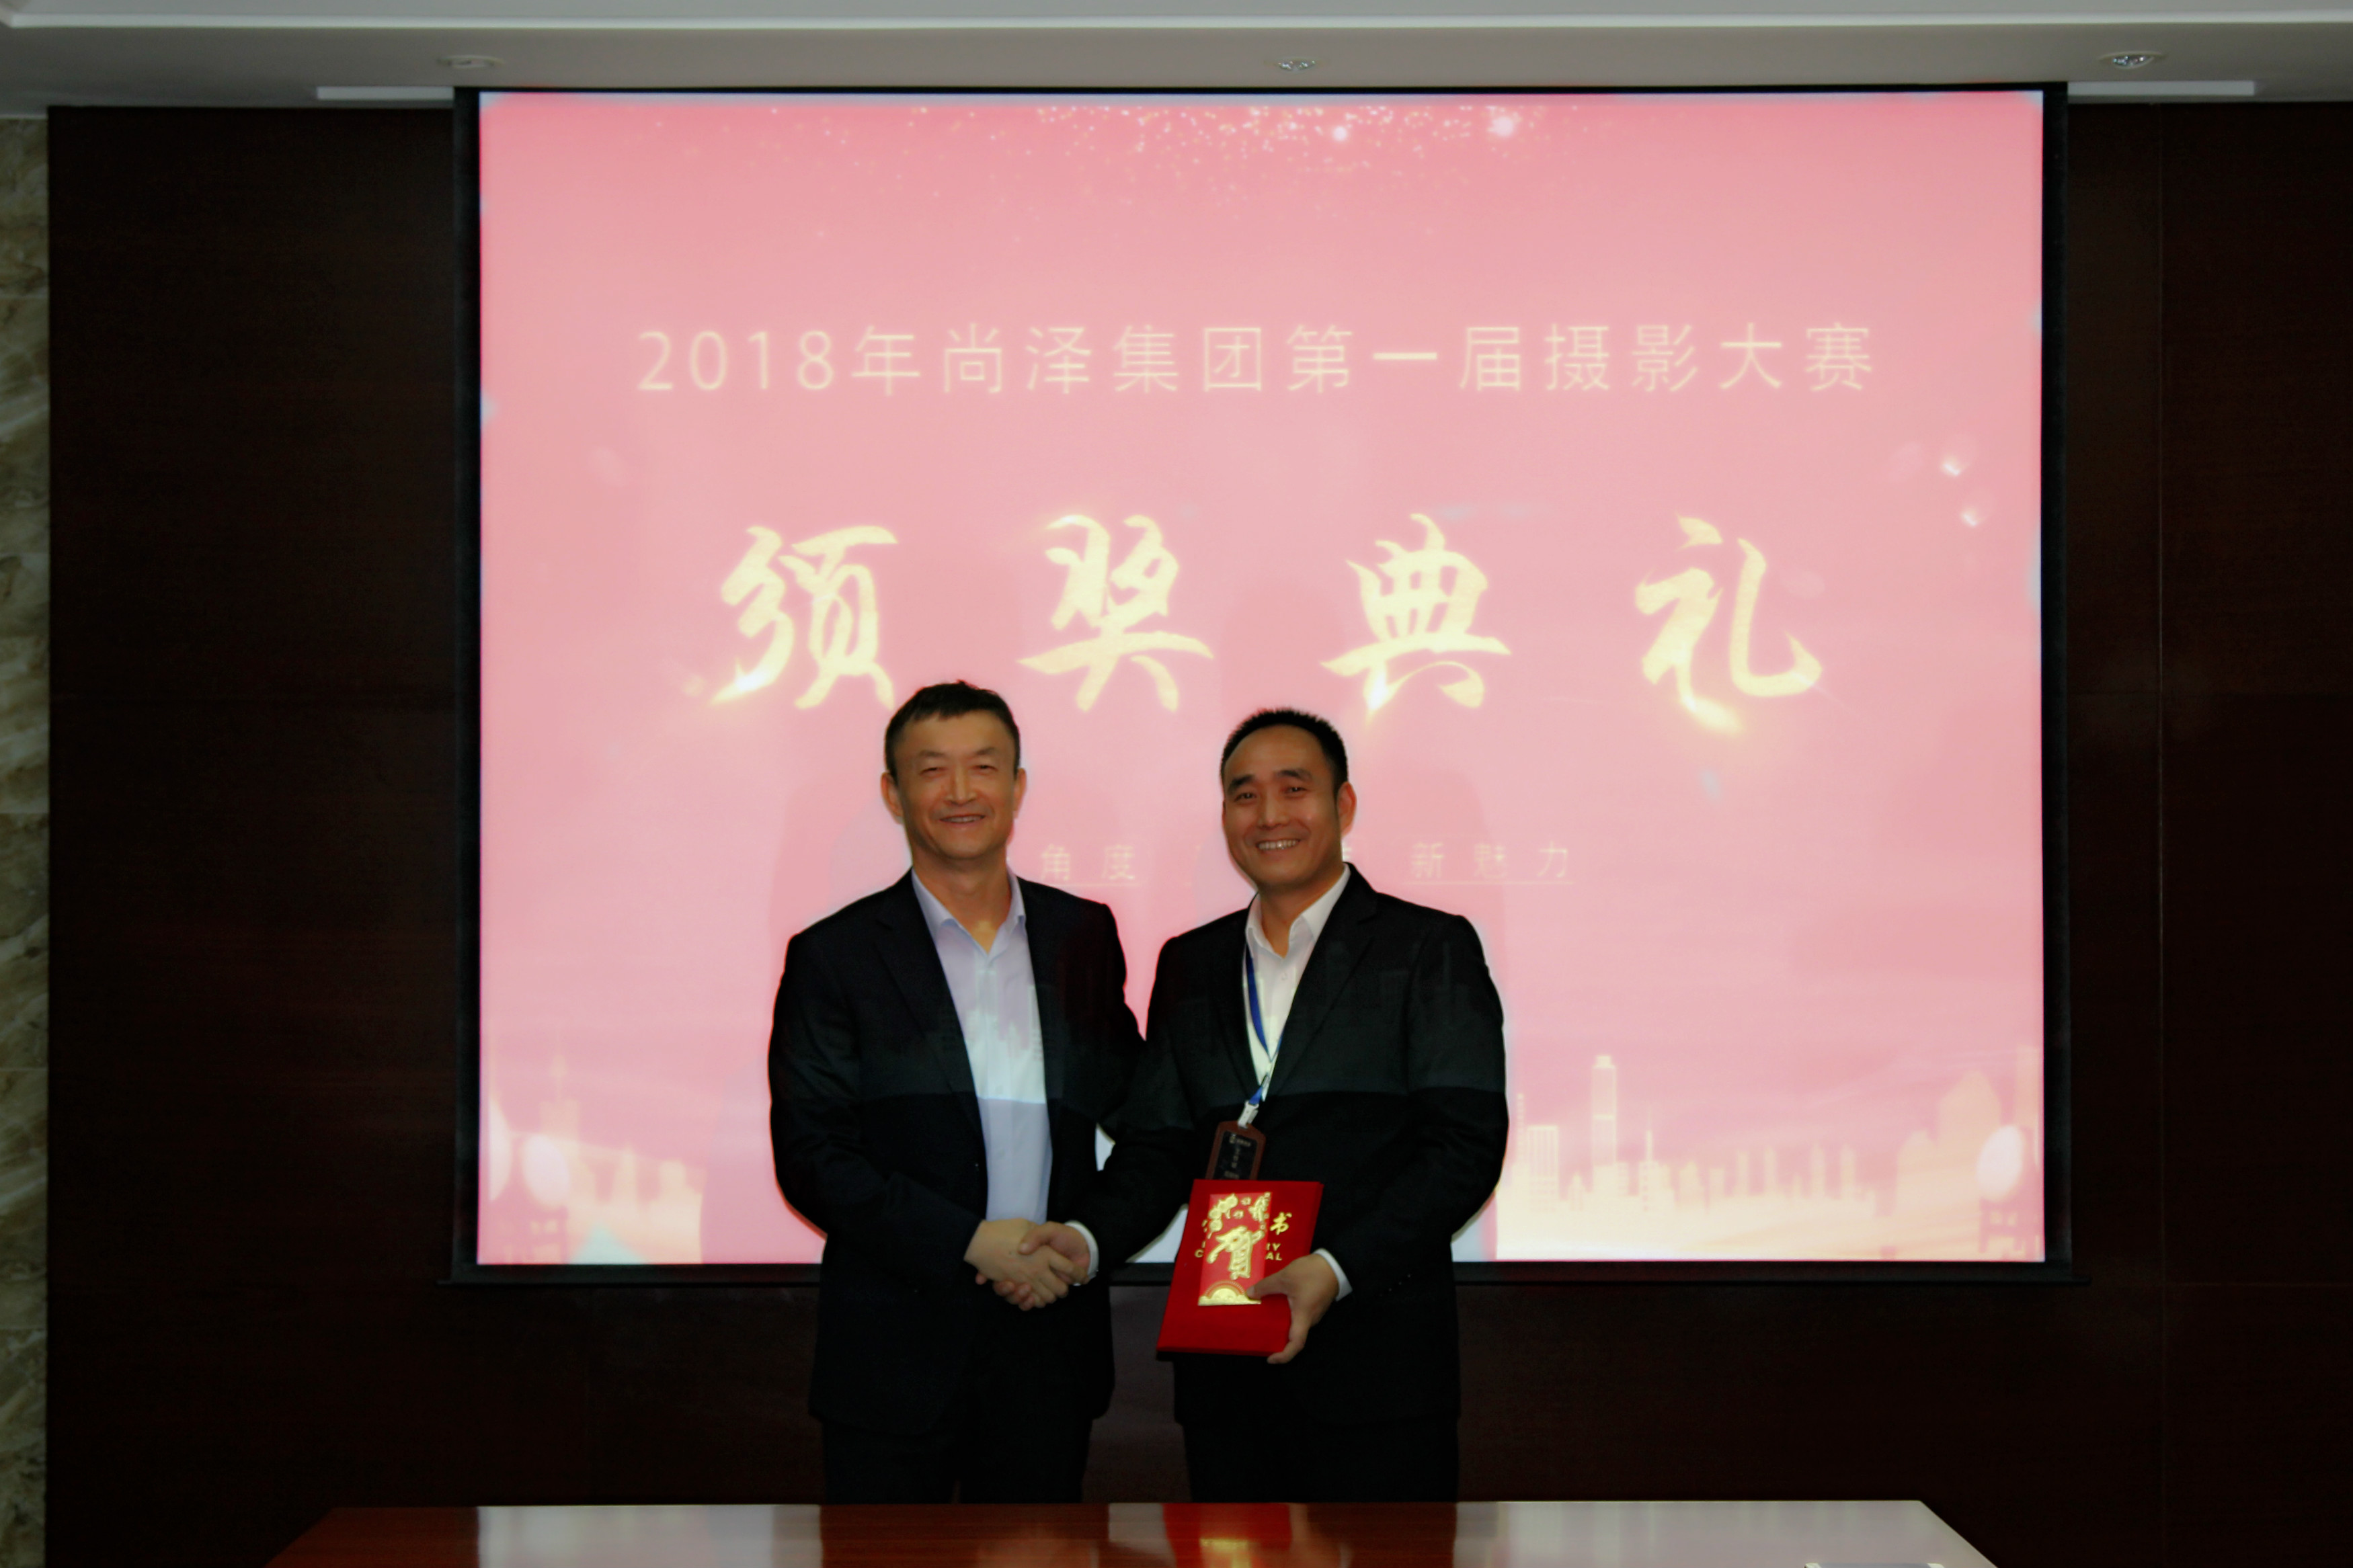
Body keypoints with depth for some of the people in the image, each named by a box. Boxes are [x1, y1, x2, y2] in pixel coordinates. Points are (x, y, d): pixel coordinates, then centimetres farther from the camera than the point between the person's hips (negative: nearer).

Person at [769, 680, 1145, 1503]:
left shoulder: (1083, 935, 9)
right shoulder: (834, 956, -2)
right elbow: (809, 1157, -7)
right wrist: (971, 1242, -15)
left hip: (1051, 1338, 3)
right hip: (895, 1352, -3)